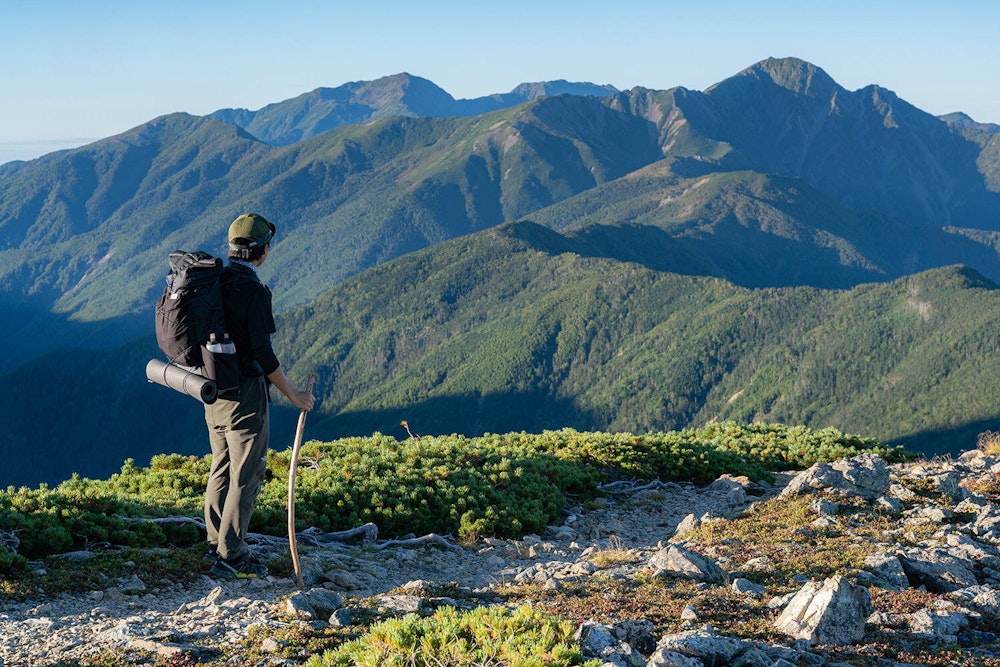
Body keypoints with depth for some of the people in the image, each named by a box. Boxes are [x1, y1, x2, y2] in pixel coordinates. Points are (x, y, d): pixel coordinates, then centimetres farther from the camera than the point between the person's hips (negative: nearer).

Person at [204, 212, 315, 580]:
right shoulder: (254, 291, -19)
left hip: (213, 391, 8)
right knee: (246, 475, 0)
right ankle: (230, 557, 2)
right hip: (244, 394, -8)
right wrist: (293, 395, -13)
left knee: (221, 468, 18)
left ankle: (217, 545, 27)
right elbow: (263, 354, -21)